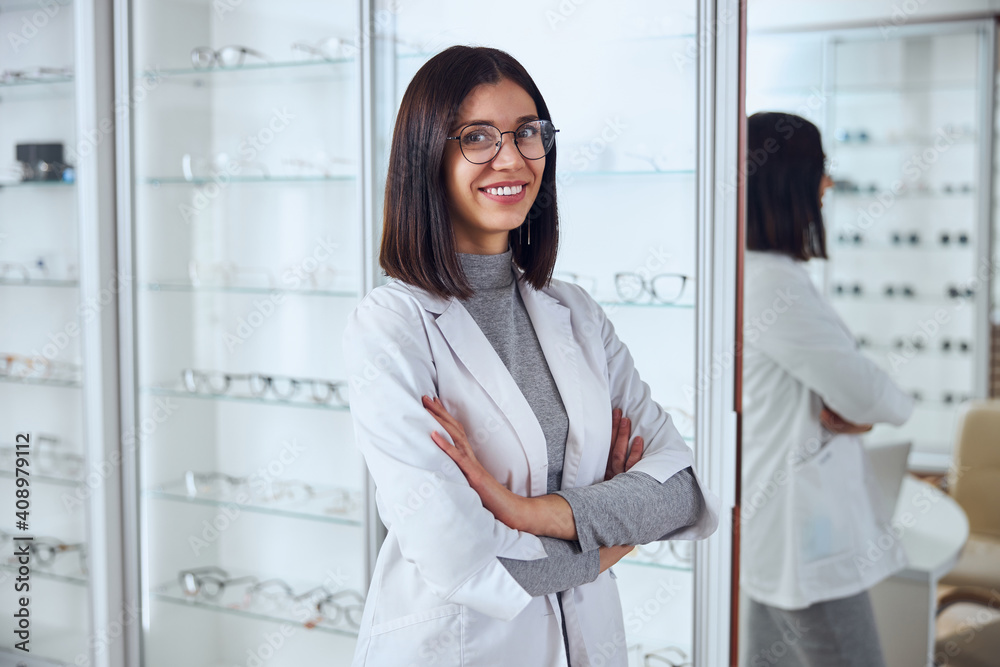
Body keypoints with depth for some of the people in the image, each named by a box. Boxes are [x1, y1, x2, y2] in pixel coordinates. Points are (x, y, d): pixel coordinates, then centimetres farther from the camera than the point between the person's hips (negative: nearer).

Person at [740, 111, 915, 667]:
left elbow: (828, 369, 17)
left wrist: (849, 407, -4)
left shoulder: (762, 274, 11)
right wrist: (898, 405, 3)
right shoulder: (772, 283, -22)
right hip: (803, 535, -10)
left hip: (773, 527, 10)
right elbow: (864, 393, -19)